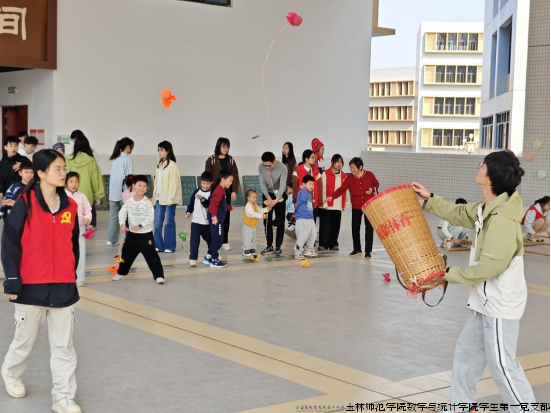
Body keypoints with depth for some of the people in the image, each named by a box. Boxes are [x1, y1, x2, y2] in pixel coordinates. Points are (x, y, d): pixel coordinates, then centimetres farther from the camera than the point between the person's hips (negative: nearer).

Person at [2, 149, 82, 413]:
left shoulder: (70, 206, 3)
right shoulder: (25, 204, -10)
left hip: (64, 287, 4)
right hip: (31, 287, -3)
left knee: (64, 345, 5)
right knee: (26, 339, 14)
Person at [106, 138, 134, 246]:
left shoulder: (115, 159, 11)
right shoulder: (127, 159, -9)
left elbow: (114, 176, 11)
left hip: (113, 192, 7)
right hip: (123, 192, -7)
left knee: (114, 216, 8)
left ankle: (111, 240, 8)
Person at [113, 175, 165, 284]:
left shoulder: (148, 202, -12)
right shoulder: (129, 202, -2)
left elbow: (151, 217, -19)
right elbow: (122, 213, -5)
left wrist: (140, 225, -30)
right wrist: (122, 224, -25)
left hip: (146, 234, -4)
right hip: (132, 234, 4)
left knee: (151, 255, -6)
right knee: (127, 254, 18)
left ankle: (159, 275, -1)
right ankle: (121, 272, 37)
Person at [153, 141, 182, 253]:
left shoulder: (172, 165, -9)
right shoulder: (159, 165, 15)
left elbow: (174, 183, -14)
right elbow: (157, 182, 15)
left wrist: (170, 199, -17)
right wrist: (155, 196, 11)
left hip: (169, 199, -7)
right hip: (160, 198, 7)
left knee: (169, 222, 0)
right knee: (157, 222, 5)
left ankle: (169, 246, 6)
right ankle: (158, 245, 11)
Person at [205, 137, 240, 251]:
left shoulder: (230, 160, 6)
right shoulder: (211, 160, -4)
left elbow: (235, 176, 4)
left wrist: (234, 191, -4)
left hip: (227, 191, 3)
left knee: (226, 216, 5)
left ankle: (225, 241, 10)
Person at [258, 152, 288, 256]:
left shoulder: (282, 168, -26)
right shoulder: (261, 167, -17)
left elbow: (283, 185, -30)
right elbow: (262, 183, -17)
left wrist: (276, 200, -41)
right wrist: (268, 198, -28)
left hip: (280, 195, -2)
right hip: (267, 195, 3)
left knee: (280, 222, -4)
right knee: (267, 221, 3)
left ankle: (278, 247, 2)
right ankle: (269, 246, 12)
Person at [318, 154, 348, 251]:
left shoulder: (344, 176, 11)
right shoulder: (326, 174, -3)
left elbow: (345, 190, 14)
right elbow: (322, 188, -6)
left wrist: (345, 203, 12)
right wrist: (323, 202, -9)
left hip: (338, 205, 4)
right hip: (327, 205, -4)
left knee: (335, 225, 7)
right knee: (325, 225, -2)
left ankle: (333, 244, 17)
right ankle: (323, 244, 5)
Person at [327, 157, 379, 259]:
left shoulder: (369, 175, -7)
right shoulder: (350, 178, -5)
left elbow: (376, 184, 7)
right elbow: (341, 189, -11)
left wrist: (373, 189, -15)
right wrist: (332, 197, -26)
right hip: (356, 207, 2)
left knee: (369, 228, -1)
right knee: (355, 228, 7)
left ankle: (368, 251, 5)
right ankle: (357, 249, 24)